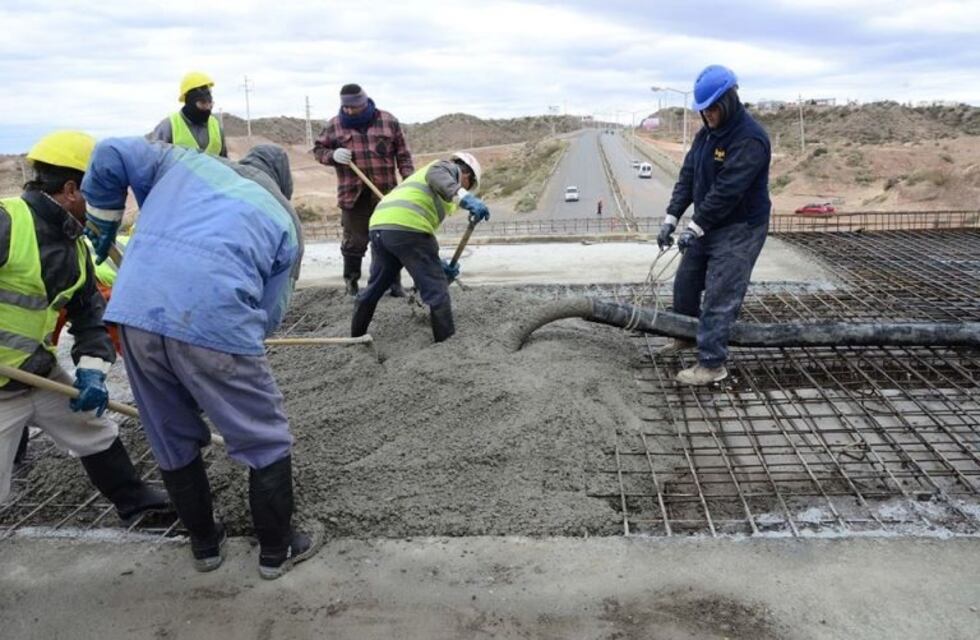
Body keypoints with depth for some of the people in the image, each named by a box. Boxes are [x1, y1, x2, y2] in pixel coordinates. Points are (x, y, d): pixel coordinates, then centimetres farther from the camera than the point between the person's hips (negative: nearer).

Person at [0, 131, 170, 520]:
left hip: (41, 372, 8)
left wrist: (92, 371, -5)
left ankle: (133, 499, 39)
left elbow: (91, 314, 8)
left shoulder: (75, 247, 5)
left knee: (95, 432, 20)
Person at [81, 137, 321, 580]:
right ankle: (277, 550, 28)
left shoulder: (183, 161, 23)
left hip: (135, 314, 5)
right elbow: (268, 313, 12)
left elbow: (110, 155, 15)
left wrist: (104, 225, 28)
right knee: (267, 442, 15)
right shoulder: (285, 220, 15)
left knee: (172, 443, 22)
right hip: (216, 323, -4)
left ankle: (204, 544, 39)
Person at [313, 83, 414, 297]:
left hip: (386, 193, 0)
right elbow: (318, 149, 11)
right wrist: (333, 155, -11)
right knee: (354, 240, 5)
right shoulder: (335, 125, 3)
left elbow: (403, 154, 6)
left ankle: (394, 282, 18)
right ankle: (351, 280, 23)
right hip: (353, 195, 0)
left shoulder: (388, 121, 3)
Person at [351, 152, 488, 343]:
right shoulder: (449, 168, 16)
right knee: (436, 290, 1)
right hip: (406, 227, -9)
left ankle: (356, 337, 40)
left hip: (379, 226, 9)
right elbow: (436, 176, -14)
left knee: (375, 287, 25)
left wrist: (439, 264, 32)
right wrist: (466, 198, -28)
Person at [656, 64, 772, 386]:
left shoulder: (751, 138, -22)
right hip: (707, 225, 9)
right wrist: (671, 218, -5)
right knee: (685, 282, 18)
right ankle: (686, 336, 40)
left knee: (719, 297, -10)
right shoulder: (706, 134, 7)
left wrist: (695, 227, -27)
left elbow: (727, 190, -28)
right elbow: (687, 176, 5)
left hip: (739, 230, -9)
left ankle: (712, 364, -2)